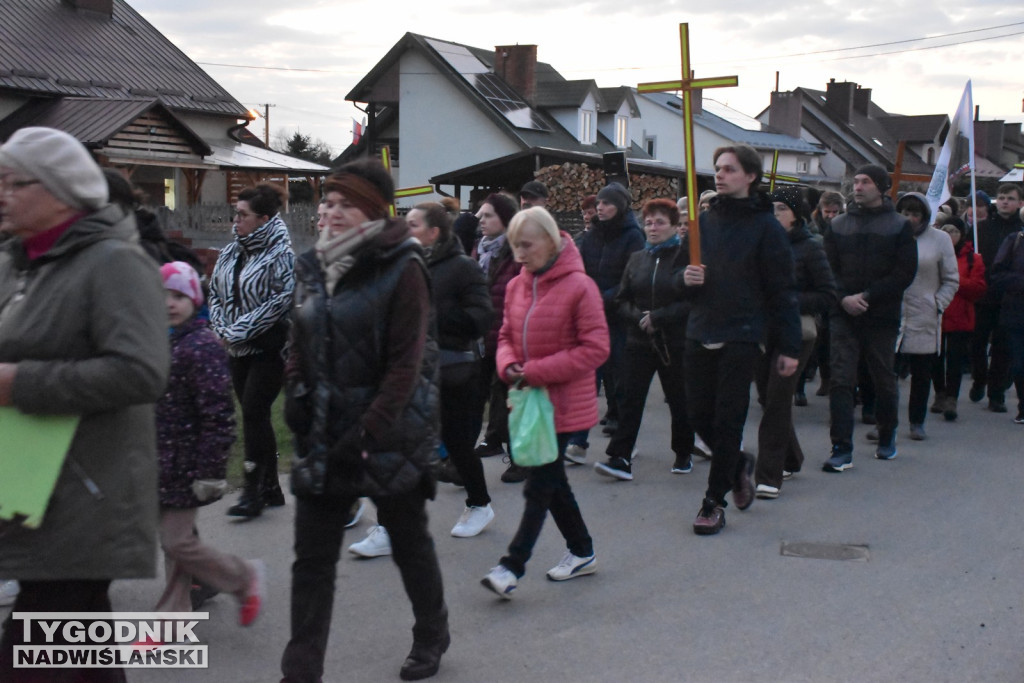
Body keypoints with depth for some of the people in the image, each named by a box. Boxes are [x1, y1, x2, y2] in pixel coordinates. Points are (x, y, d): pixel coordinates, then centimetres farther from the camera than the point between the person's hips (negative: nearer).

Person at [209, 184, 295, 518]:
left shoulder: (280, 255, -12)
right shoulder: (229, 253, 10)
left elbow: (281, 300, -19)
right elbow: (215, 293, 15)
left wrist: (241, 331, -18)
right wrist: (222, 329, -2)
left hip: (269, 348, -7)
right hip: (238, 350, 7)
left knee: (254, 412, -10)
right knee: (254, 415, 10)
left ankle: (254, 490, -1)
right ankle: (270, 487, 21)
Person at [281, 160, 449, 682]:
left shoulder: (401, 267, -11)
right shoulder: (314, 266, 7)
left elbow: (405, 363, -16)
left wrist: (367, 434, -21)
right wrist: (295, 395, -3)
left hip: (389, 435, -5)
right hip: (322, 434, 5)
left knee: (409, 541, 14)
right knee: (312, 559, 4)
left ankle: (432, 634, 38)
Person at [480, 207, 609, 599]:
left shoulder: (578, 286, -15)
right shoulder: (517, 286, 3)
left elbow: (595, 348, -16)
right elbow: (507, 335, 14)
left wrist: (537, 371, -19)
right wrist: (509, 365, -9)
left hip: (563, 403, -7)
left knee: (539, 486, -4)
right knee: (551, 481, 16)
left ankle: (512, 567, 1)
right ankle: (582, 552, 32)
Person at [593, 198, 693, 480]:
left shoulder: (686, 256, -4)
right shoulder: (637, 258, 11)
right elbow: (622, 300, 10)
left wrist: (658, 317, -17)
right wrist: (639, 317, -10)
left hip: (675, 343, -3)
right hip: (639, 342, 3)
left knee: (679, 402, 9)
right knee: (630, 399, -5)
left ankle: (683, 455, 27)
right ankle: (620, 458, -7)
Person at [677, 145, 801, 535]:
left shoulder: (766, 227, -5)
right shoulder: (705, 221, 10)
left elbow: (782, 290, -6)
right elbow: (682, 281, 15)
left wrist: (789, 347, -9)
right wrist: (686, 278, -10)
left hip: (741, 340, -5)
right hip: (700, 336, 5)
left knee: (728, 422, 0)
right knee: (699, 417, 7)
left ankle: (714, 502, 11)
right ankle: (739, 465, 34)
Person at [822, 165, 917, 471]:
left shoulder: (899, 226, 2)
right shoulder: (838, 224, 9)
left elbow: (905, 273, -6)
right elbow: (828, 269, 4)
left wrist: (867, 296, -14)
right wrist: (843, 297, -13)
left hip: (882, 316, -1)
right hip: (843, 315, 1)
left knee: (884, 380, 11)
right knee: (841, 380, -7)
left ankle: (887, 438, 31)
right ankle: (842, 449, -6)